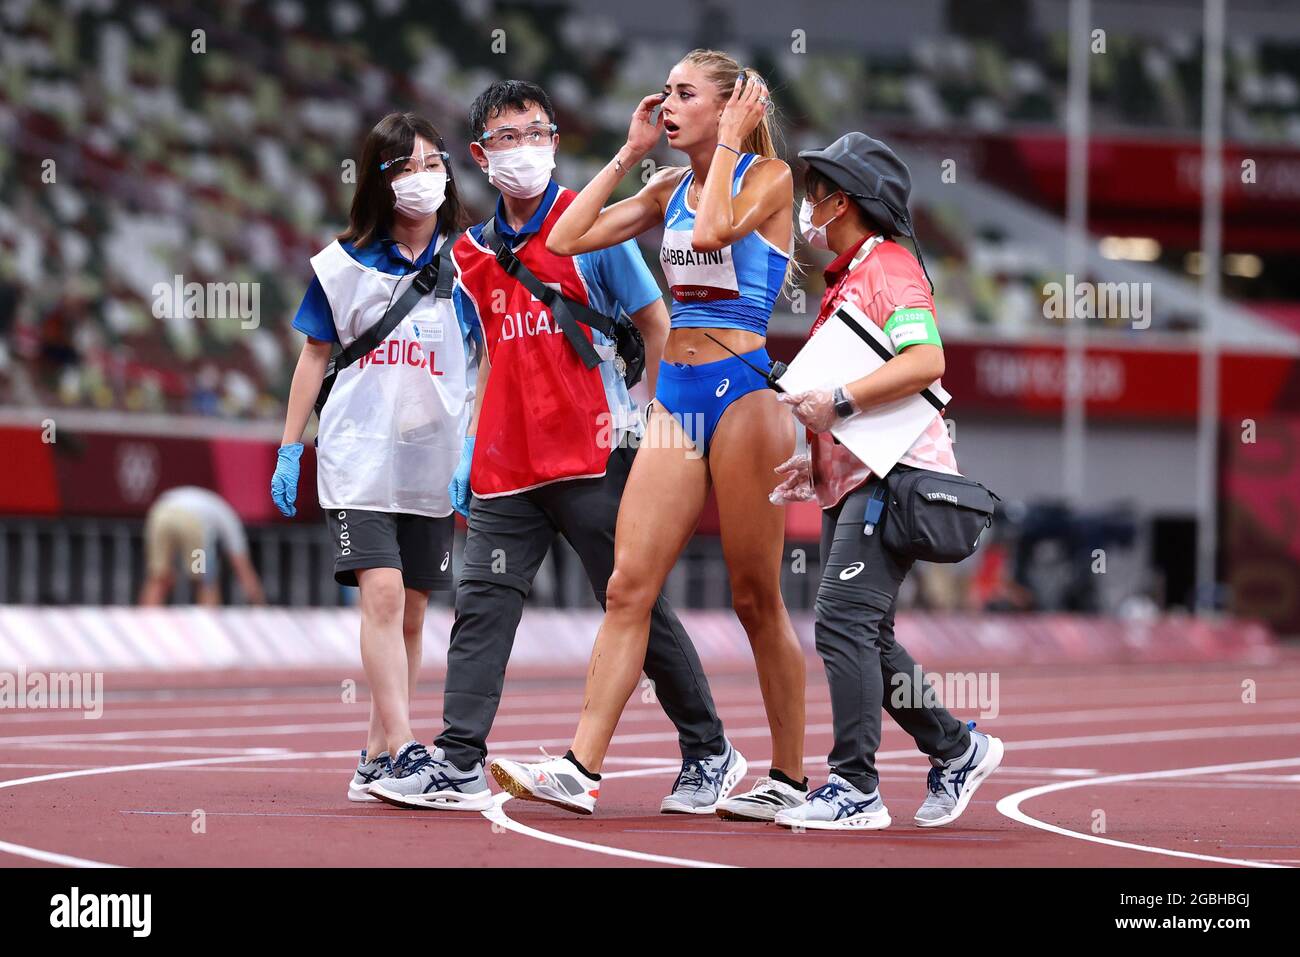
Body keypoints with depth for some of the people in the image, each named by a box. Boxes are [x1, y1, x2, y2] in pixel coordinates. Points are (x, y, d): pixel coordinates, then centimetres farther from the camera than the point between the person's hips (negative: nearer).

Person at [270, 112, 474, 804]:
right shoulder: (346, 262, 2)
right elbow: (315, 354, 9)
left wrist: (475, 448, -3)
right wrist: (290, 449, 7)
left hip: (433, 459, 2)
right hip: (359, 454, -2)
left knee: (410, 615, 5)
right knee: (382, 593, -17)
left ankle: (377, 758, 13)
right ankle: (400, 749, -21)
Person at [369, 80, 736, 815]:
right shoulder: (474, 254, 13)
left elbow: (659, 326, -1)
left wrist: (646, 418, -8)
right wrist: (471, 448, 14)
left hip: (595, 457, -5)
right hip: (508, 466, 5)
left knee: (637, 604, 1)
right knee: (483, 602, -5)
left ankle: (710, 754, 12)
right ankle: (460, 766, -7)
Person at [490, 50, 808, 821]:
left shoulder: (769, 177, -4)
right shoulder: (671, 189, 15)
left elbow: (712, 230, -24)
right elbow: (567, 239, 11)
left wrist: (729, 143, -12)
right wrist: (629, 155, 11)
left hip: (742, 395, -6)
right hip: (677, 401, 6)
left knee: (757, 598, 0)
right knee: (629, 587, -2)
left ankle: (791, 779, 9)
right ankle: (582, 766, -7)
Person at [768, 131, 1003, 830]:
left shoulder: (888, 268, -8)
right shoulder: (843, 281, 22)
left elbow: (926, 361, -23)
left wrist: (837, 403, -25)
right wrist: (814, 463, 15)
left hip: (893, 475, -10)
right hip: (848, 483, 10)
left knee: (844, 621, -18)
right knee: (863, 639, 10)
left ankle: (855, 789, -19)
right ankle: (957, 748, 22)